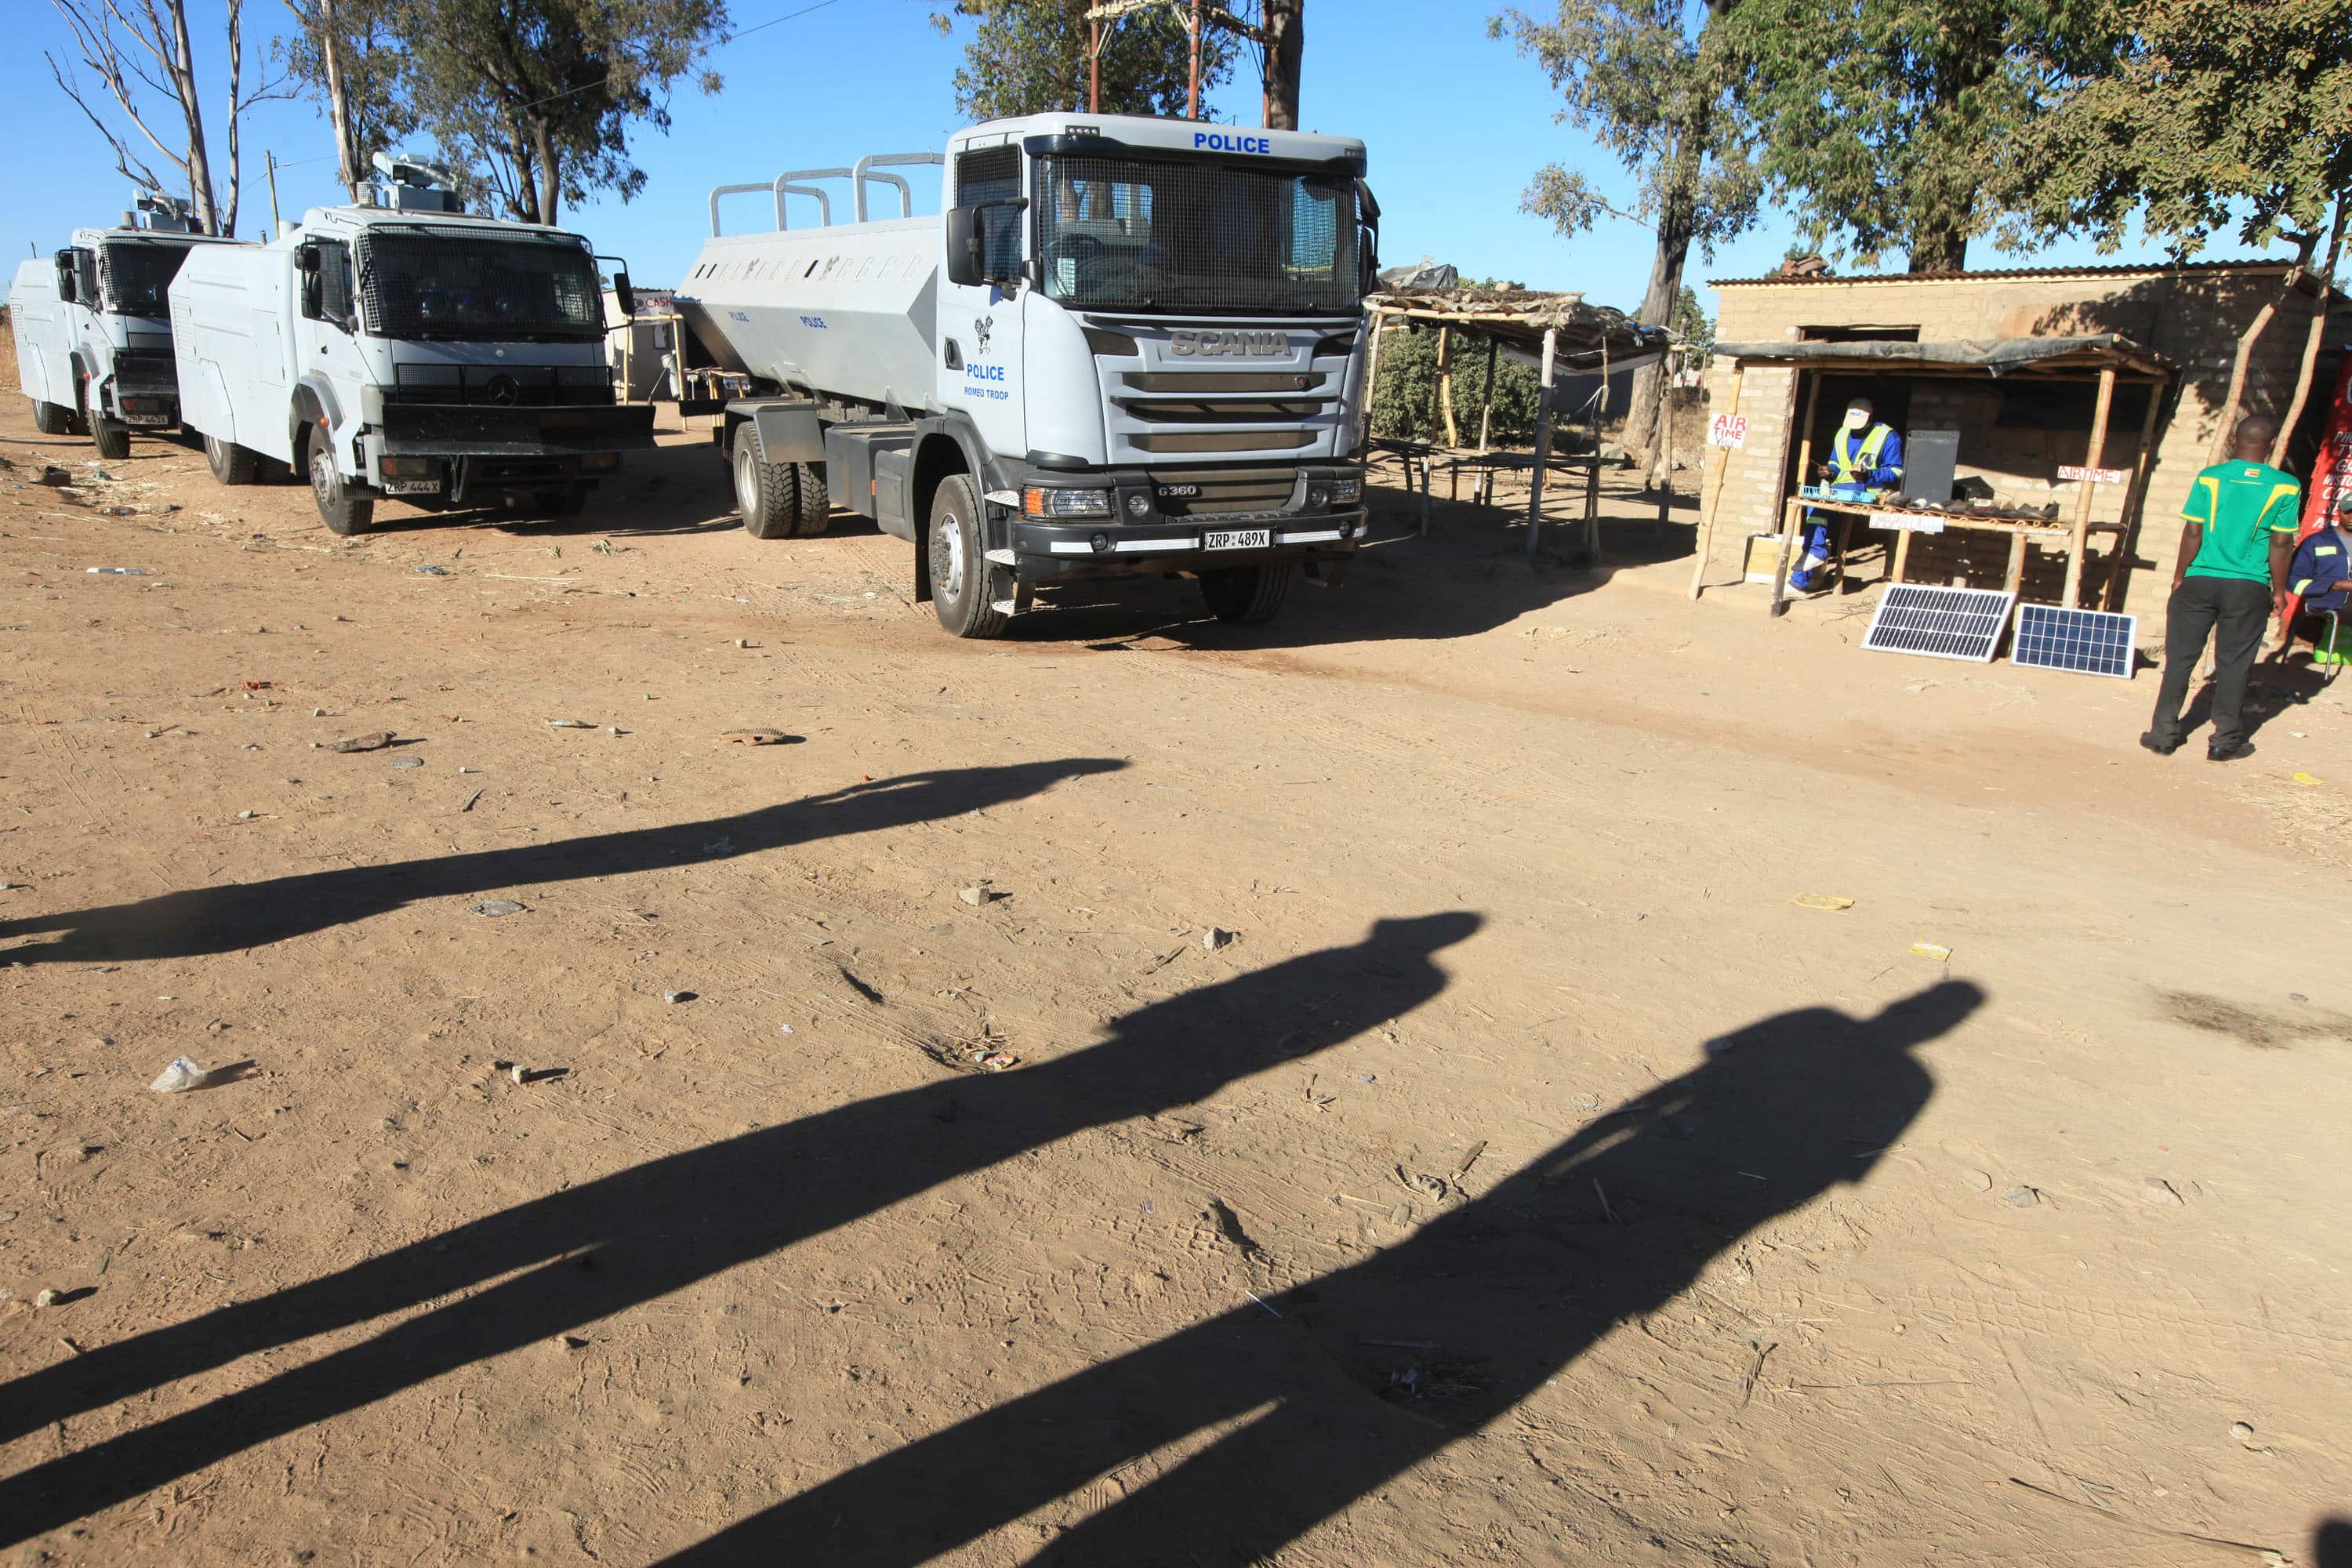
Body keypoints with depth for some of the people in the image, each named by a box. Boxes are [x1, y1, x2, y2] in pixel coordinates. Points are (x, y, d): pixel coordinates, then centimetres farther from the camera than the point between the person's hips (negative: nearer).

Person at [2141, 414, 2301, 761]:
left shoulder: (2209, 478, -4)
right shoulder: (2285, 487, -3)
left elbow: (2192, 533, -4)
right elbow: (2281, 543, -2)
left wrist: (2179, 577, 7)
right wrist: (2279, 590, 7)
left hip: (2200, 582, 0)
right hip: (2249, 588, 0)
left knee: (2180, 659, 7)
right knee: (2234, 665, 7)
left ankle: (2164, 734, 9)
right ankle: (2226, 741, 12)